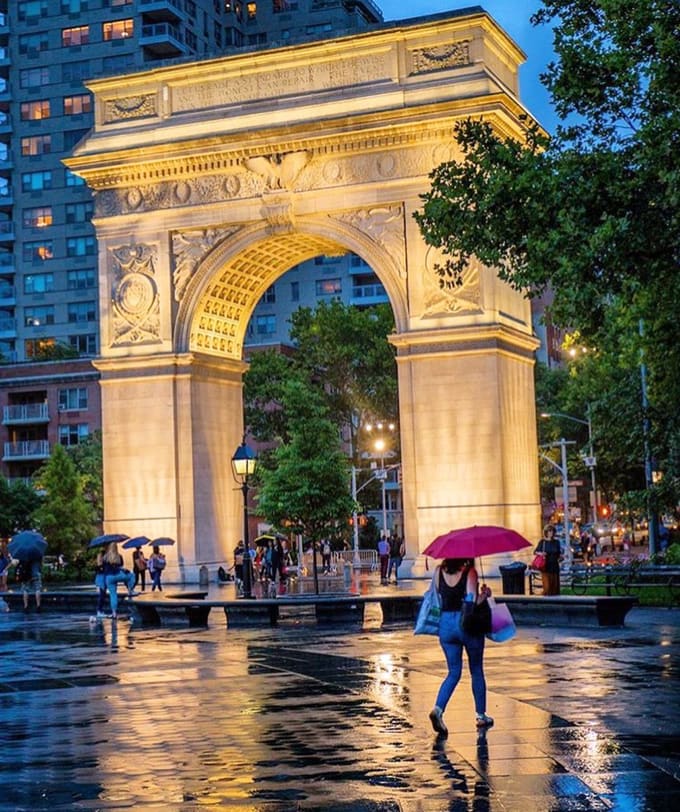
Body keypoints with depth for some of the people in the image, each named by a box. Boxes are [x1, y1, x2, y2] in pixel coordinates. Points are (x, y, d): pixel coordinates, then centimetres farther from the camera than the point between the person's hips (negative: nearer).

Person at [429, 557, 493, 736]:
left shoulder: (438, 572, 1)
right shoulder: (469, 572, -12)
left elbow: (437, 599, 5)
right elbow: (472, 602, -18)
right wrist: (485, 594, 0)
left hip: (445, 624, 3)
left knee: (453, 673, 12)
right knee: (477, 671, 15)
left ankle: (438, 709, -10)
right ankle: (481, 715, 24)